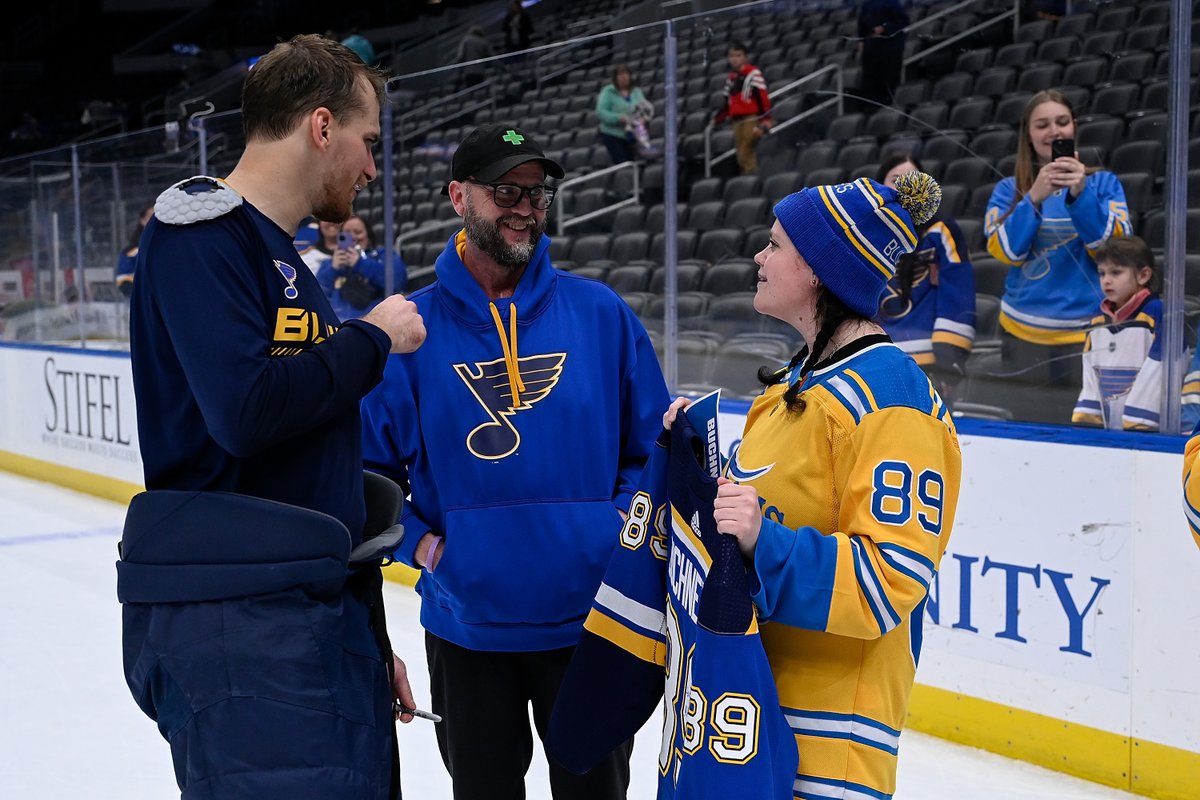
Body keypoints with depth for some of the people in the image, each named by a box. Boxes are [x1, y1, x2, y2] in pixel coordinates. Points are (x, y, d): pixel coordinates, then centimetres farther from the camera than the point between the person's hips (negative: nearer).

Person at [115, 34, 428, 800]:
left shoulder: (287, 263, 19)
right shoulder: (202, 232, -8)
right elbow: (245, 408, -24)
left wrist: (370, 638, 23)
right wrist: (371, 339, -8)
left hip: (324, 610, 9)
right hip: (234, 621, -9)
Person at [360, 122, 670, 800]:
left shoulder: (600, 313, -2)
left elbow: (653, 445, 5)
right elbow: (368, 463, 3)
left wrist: (622, 531, -8)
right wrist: (418, 543, -9)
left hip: (590, 619, 0)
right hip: (467, 624, 0)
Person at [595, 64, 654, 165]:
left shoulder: (636, 91, 9)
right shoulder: (608, 92, -7)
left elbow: (647, 108, 8)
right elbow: (600, 111, -14)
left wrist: (644, 118, -16)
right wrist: (619, 118, -26)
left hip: (631, 136, 5)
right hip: (612, 135, -5)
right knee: (622, 164, -14)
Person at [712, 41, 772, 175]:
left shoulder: (753, 73, -7)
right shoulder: (730, 77, 17)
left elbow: (763, 98, -12)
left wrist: (765, 121, -20)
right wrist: (717, 119, 19)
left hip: (751, 120, -7)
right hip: (737, 121, 7)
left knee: (746, 157, -14)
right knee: (741, 158, 4)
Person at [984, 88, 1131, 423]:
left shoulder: (1103, 182, 5)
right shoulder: (1008, 189, 7)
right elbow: (1007, 250, -6)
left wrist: (1081, 194, -20)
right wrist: (1034, 198, -19)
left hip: (1089, 333, -1)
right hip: (1024, 334, 1)